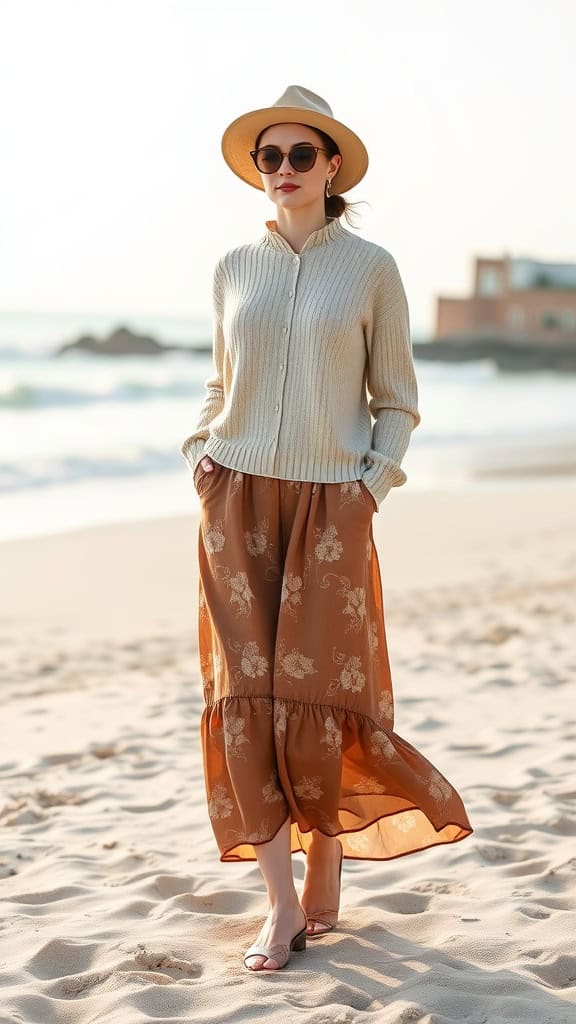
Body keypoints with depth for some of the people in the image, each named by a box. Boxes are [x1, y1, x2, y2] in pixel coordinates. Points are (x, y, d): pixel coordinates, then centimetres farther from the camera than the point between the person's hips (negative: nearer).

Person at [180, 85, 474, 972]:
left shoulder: (371, 269, 1)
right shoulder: (235, 268, 9)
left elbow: (397, 401, 6)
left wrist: (372, 483, -6)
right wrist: (200, 447, 4)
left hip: (329, 506, -2)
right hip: (237, 501, 3)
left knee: (313, 696, -3)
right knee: (247, 695, -4)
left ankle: (326, 873, 22)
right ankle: (283, 906, 3)